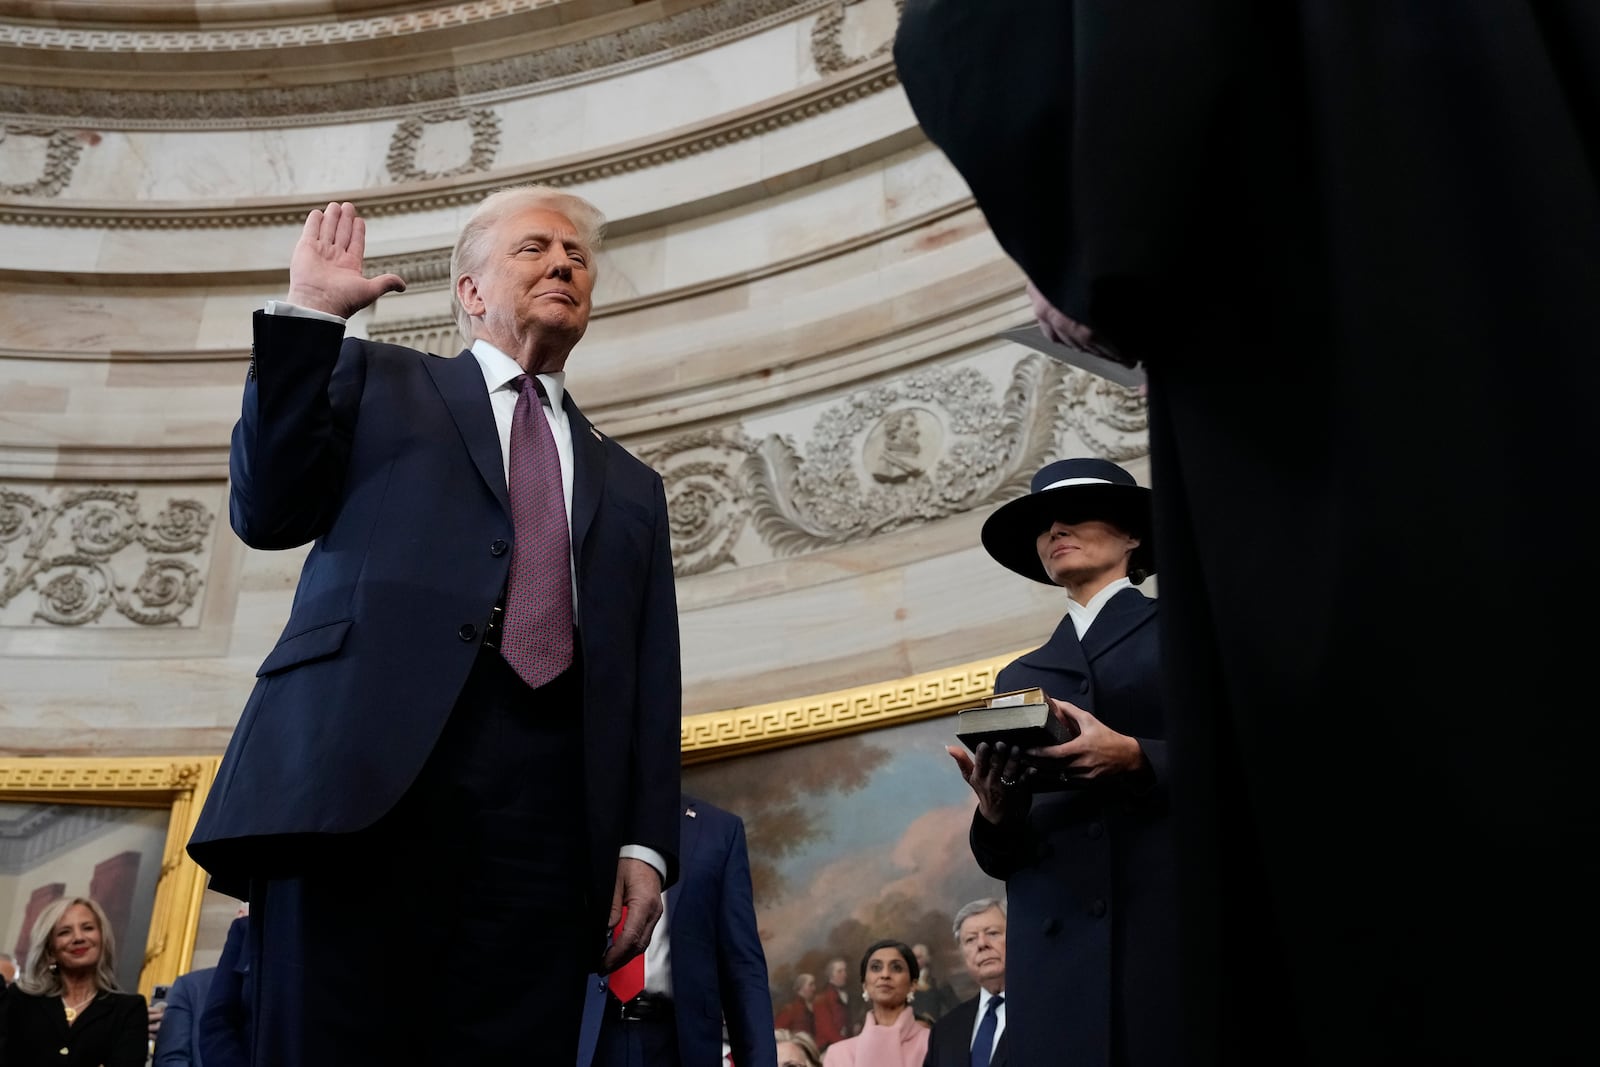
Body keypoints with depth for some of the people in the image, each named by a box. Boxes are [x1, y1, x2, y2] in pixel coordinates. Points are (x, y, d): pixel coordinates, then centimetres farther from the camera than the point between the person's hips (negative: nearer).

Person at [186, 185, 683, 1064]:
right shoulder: (377, 381, 21)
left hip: (546, 819, 3)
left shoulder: (632, 488, 26)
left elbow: (650, 686, 18)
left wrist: (645, 844, 4)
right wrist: (308, 313, 4)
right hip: (364, 779, -2)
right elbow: (267, 513, 7)